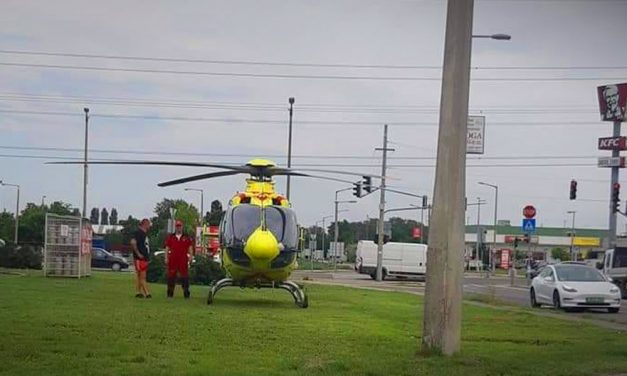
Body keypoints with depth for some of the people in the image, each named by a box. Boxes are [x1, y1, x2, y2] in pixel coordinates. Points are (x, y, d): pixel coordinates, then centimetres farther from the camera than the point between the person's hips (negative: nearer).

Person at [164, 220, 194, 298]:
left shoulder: (187, 238, 8)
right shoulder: (170, 237, 10)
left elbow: (190, 248, 7)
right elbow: (167, 248, 10)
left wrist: (190, 257, -4)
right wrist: (166, 258, 2)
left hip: (183, 260, -1)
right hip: (172, 260, 1)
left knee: (185, 277, -2)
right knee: (171, 277, 4)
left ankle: (186, 293, 0)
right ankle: (170, 293, 11)